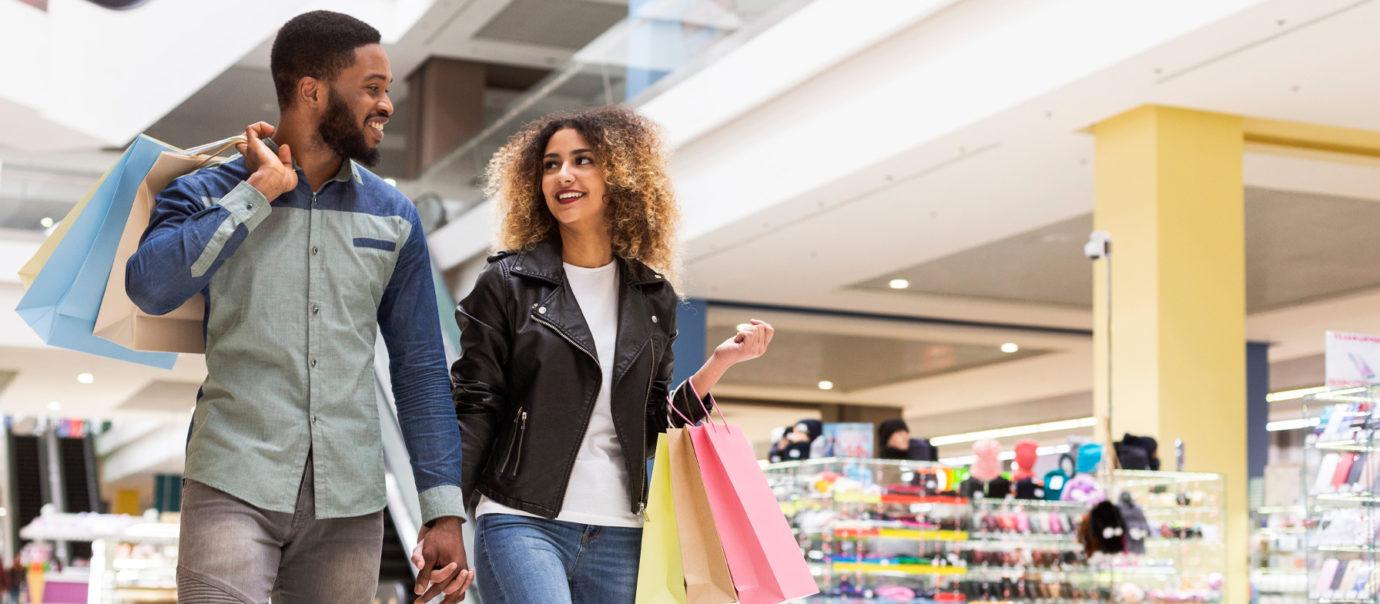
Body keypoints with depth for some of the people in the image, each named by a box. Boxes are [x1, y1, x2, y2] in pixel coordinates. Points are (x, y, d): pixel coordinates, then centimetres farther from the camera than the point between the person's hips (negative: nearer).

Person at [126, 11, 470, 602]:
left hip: (350, 504, 3)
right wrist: (259, 190, -12)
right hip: (235, 485, -3)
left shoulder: (393, 217, 9)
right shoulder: (208, 193, 1)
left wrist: (444, 510, 4)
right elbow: (150, 286, -19)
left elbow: (419, 368, 10)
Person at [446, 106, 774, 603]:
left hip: (619, 536, 4)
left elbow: (654, 425, 14)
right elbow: (473, 408, -2)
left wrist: (720, 362, 3)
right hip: (522, 523, -4)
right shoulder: (508, 283, 1)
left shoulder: (652, 297, 11)